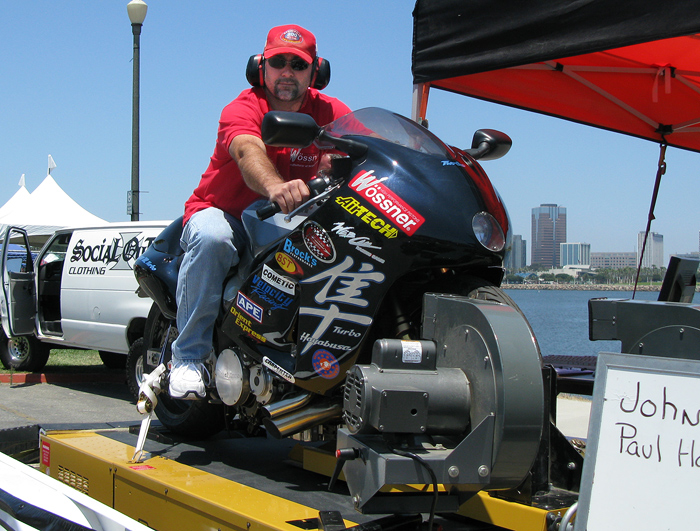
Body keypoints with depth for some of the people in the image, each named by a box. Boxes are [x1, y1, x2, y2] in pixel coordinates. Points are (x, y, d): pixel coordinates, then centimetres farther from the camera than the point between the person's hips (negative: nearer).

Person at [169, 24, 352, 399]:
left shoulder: (330, 112, 0)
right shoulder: (242, 109, -16)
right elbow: (249, 154, -39)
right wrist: (275, 187, -63)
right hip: (224, 212, -4)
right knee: (212, 239, -37)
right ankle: (190, 355, -25)